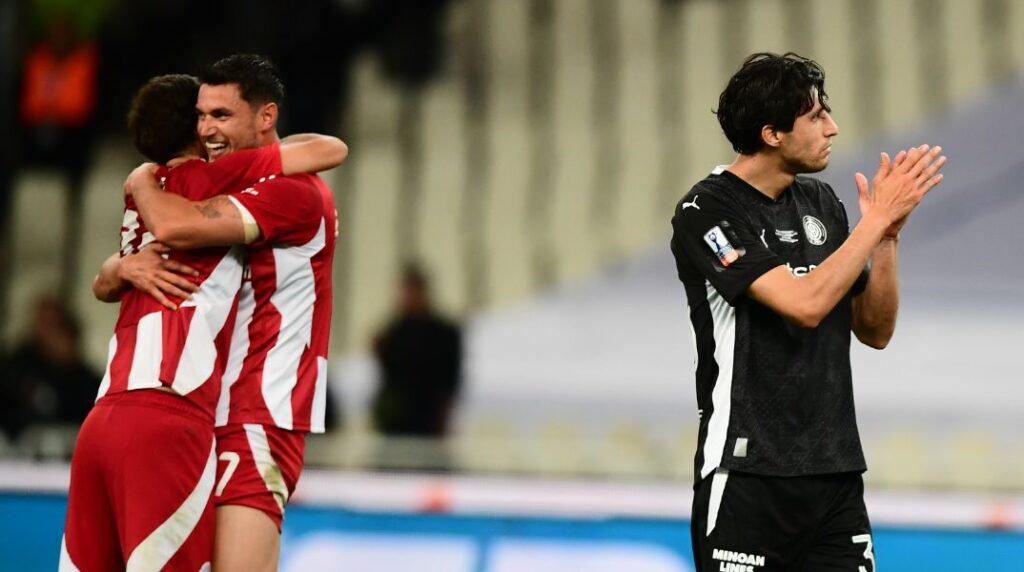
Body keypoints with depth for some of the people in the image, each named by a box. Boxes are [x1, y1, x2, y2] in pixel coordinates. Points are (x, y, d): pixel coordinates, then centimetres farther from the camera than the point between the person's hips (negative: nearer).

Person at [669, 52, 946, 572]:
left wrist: (887, 235, -2)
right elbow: (805, 304, -21)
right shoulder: (706, 212, -10)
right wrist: (879, 217, -16)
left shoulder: (822, 203, 11)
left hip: (836, 472, 6)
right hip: (747, 474, -6)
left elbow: (875, 331, 12)